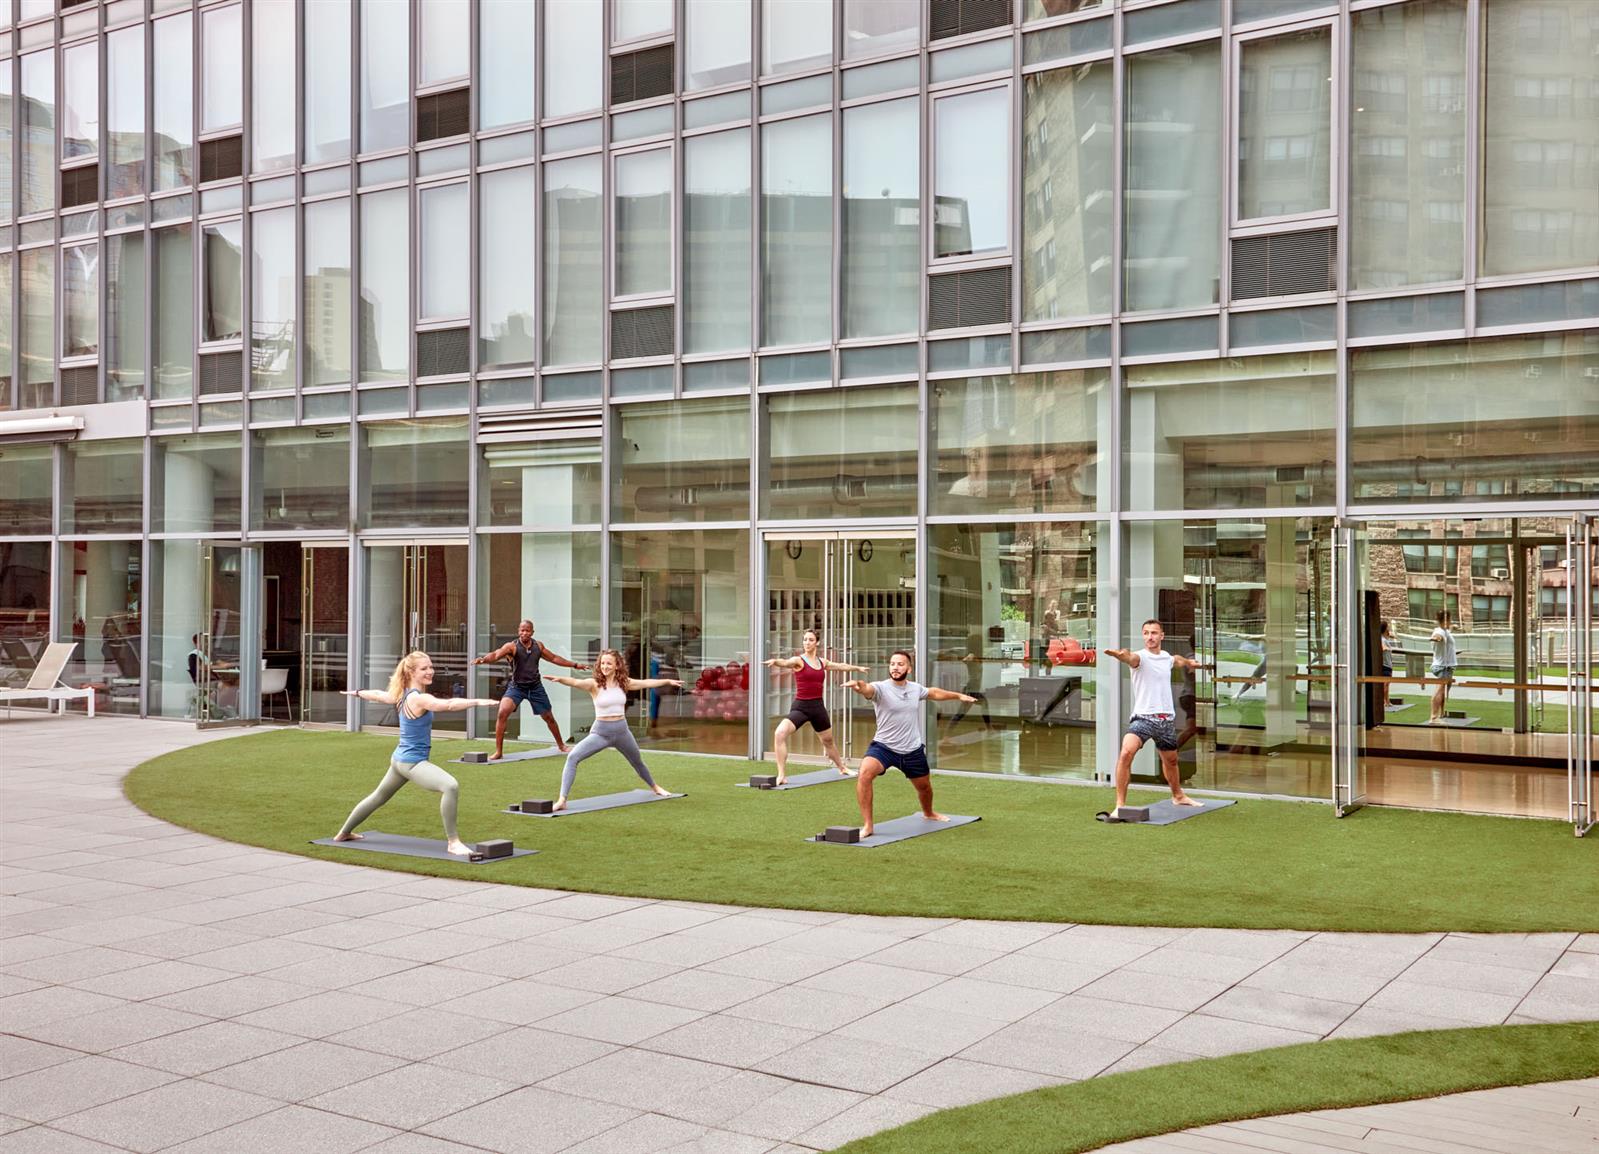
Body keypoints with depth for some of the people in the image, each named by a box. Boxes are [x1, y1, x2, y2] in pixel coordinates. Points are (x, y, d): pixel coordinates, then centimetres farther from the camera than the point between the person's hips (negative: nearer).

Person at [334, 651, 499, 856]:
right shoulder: (419, 699, -23)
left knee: (379, 797, 29)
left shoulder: (403, 695, 6)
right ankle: (453, 842, -24)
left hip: (400, 759, 10)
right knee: (451, 787, -27)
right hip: (412, 762, -10)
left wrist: (357, 692, 44)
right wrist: (478, 701, -50)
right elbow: (449, 705, -40)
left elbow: (378, 694, 25)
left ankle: (344, 833, 48)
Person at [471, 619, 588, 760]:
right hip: (516, 687, -4)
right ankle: (498, 752, -14)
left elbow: (554, 658, 16)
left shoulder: (538, 646, 1)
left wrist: (575, 665, 20)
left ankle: (561, 745, 39)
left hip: (535, 687, 4)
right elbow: (496, 654, -31)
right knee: (503, 713, -24)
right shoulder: (512, 646, -13)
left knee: (549, 717, 14)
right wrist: (483, 659, -53)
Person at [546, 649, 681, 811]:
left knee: (637, 761, 27)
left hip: (622, 731, 4)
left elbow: (646, 683, 13)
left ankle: (655, 787, 56)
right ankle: (562, 800, -26)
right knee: (573, 757, -26)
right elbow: (575, 682, -33)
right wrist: (560, 679, -54)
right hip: (600, 732, -4)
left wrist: (668, 681, 24)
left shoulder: (624, 683, -2)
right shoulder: (594, 684, -14)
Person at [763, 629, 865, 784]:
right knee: (780, 733, -29)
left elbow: (841, 665, 28)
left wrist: (857, 668, 45)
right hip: (800, 706, -5)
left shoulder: (822, 662, 8)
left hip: (818, 707, 5)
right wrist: (775, 661, -56)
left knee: (828, 740, 24)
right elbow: (786, 663, -33)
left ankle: (842, 767, 51)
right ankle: (782, 775, -23)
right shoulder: (798, 660, -9)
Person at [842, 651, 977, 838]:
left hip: (913, 750, 5)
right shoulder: (881, 688, -17)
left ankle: (928, 813, 59)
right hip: (883, 746, -5)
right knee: (865, 774, -31)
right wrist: (858, 686, -66)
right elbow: (868, 689, -42)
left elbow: (934, 693, 23)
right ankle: (867, 826, -21)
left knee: (924, 787, 23)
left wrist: (959, 695, 35)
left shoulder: (916, 689, 0)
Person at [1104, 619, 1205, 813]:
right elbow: (1129, 657, -37)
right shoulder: (1140, 657, -11)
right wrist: (1120, 654, -60)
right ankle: (1120, 804, -23)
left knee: (1170, 760, 23)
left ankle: (1178, 796, 50)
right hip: (1143, 717, -6)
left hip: (1167, 719, 6)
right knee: (1126, 752, -28)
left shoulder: (1167, 657, 9)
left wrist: (1189, 662, 53)